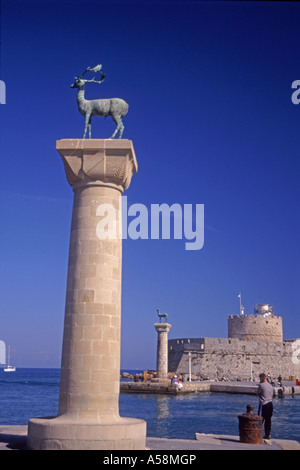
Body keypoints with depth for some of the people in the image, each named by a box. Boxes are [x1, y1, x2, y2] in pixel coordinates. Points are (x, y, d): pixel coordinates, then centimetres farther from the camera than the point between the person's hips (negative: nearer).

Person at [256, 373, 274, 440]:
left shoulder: (261, 385, -11)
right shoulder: (270, 385, 9)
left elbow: (257, 394, -1)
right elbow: (272, 395, 16)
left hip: (263, 405, -6)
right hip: (270, 404, 6)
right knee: (268, 420, 10)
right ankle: (267, 435, 14)